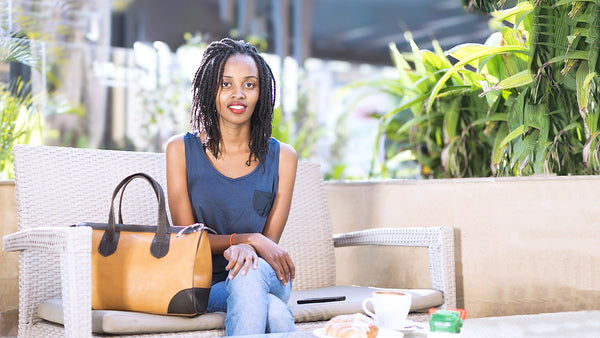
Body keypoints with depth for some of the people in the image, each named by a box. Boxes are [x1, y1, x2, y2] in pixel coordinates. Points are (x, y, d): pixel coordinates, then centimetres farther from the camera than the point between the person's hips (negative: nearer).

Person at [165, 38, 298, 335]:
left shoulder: (283, 157, 5)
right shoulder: (181, 150, 2)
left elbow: (270, 241, 2)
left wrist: (246, 249, -24)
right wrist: (250, 238, -17)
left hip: (267, 277, 2)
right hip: (204, 284, -2)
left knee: (250, 273, -37)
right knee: (272, 310, -37)